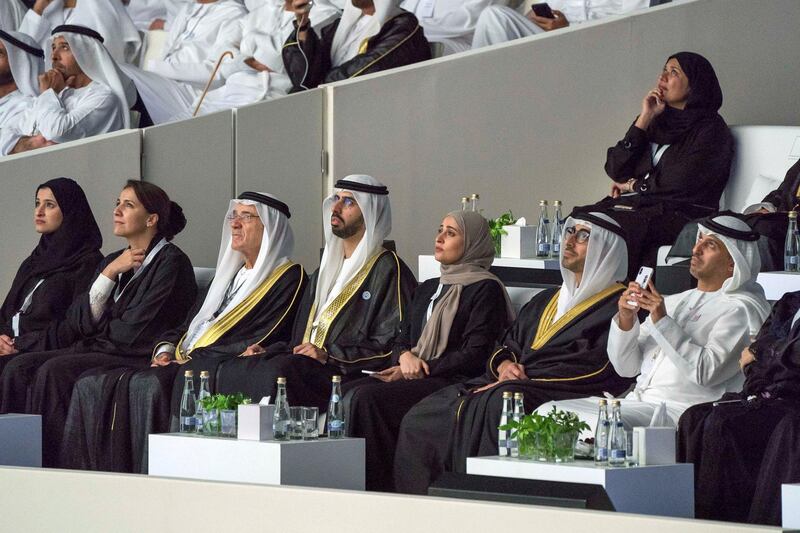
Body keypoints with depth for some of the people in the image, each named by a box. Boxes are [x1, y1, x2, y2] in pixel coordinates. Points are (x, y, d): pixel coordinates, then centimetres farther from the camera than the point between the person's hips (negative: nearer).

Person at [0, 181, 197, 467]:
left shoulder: (171, 262, -5)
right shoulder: (112, 261, 19)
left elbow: (135, 333, -11)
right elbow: (80, 321, 7)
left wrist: (96, 327, 4)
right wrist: (109, 273, -2)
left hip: (137, 358, -8)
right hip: (97, 348, 8)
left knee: (54, 371, -29)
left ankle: (49, 464, -25)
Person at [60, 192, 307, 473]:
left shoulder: (288, 278, 1)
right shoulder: (230, 272, 27)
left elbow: (258, 343, -10)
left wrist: (192, 358, -13)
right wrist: (166, 349, 3)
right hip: (183, 361, 8)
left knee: (147, 385, -35)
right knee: (93, 384, -12)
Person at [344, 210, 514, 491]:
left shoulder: (485, 289, 1)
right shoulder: (427, 289, 25)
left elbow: (473, 355, -9)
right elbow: (401, 339, 23)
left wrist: (422, 369, -11)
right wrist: (405, 356, -2)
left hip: (453, 383, -7)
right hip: (414, 378, 7)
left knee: (367, 398, -29)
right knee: (353, 392, -22)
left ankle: (381, 488, -23)